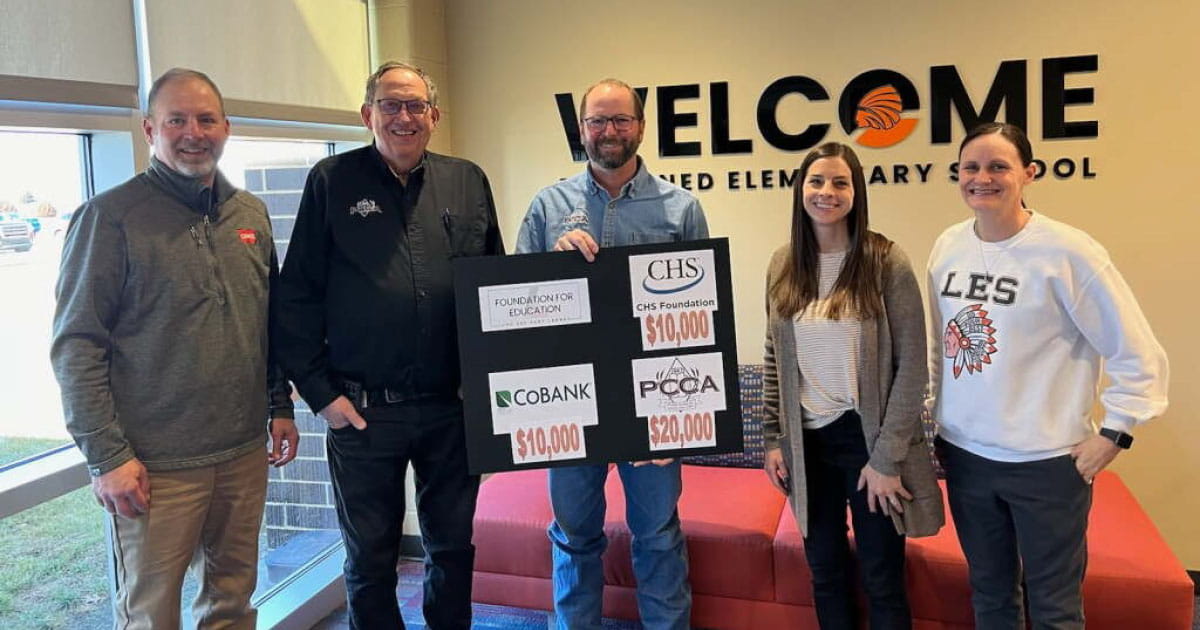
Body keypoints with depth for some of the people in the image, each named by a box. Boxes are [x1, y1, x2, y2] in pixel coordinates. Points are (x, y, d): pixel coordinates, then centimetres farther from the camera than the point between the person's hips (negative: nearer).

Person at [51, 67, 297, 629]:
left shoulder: (251, 214, 9)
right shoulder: (109, 217, -8)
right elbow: (76, 347, -10)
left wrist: (280, 406, 14)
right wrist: (107, 456, -13)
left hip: (244, 453, 5)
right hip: (154, 466, -5)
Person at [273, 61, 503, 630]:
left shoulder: (468, 182, 6)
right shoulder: (332, 181, -1)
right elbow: (296, 296, -2)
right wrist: (320, 391, -7)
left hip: (453, 406, 2)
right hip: (361, 410, -2)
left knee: (454, 546, 16)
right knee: (370, 559, 13)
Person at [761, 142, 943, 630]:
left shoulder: (886, 261, -11)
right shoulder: (783, 265, 3)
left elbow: (912, 365, -11)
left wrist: (887, 457, -14)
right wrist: (773, 440, 5)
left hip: (867, 438, -4)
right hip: (807, 440, 4)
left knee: (882, 581, 9)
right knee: (825, 574, 16)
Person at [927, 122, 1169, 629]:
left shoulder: (1065, 251, -14)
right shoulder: (948, 246, 2)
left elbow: (1137, 354, -9)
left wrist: (1114, 433, -9)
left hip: (1046, 460, -4)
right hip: (964, 452, 5)